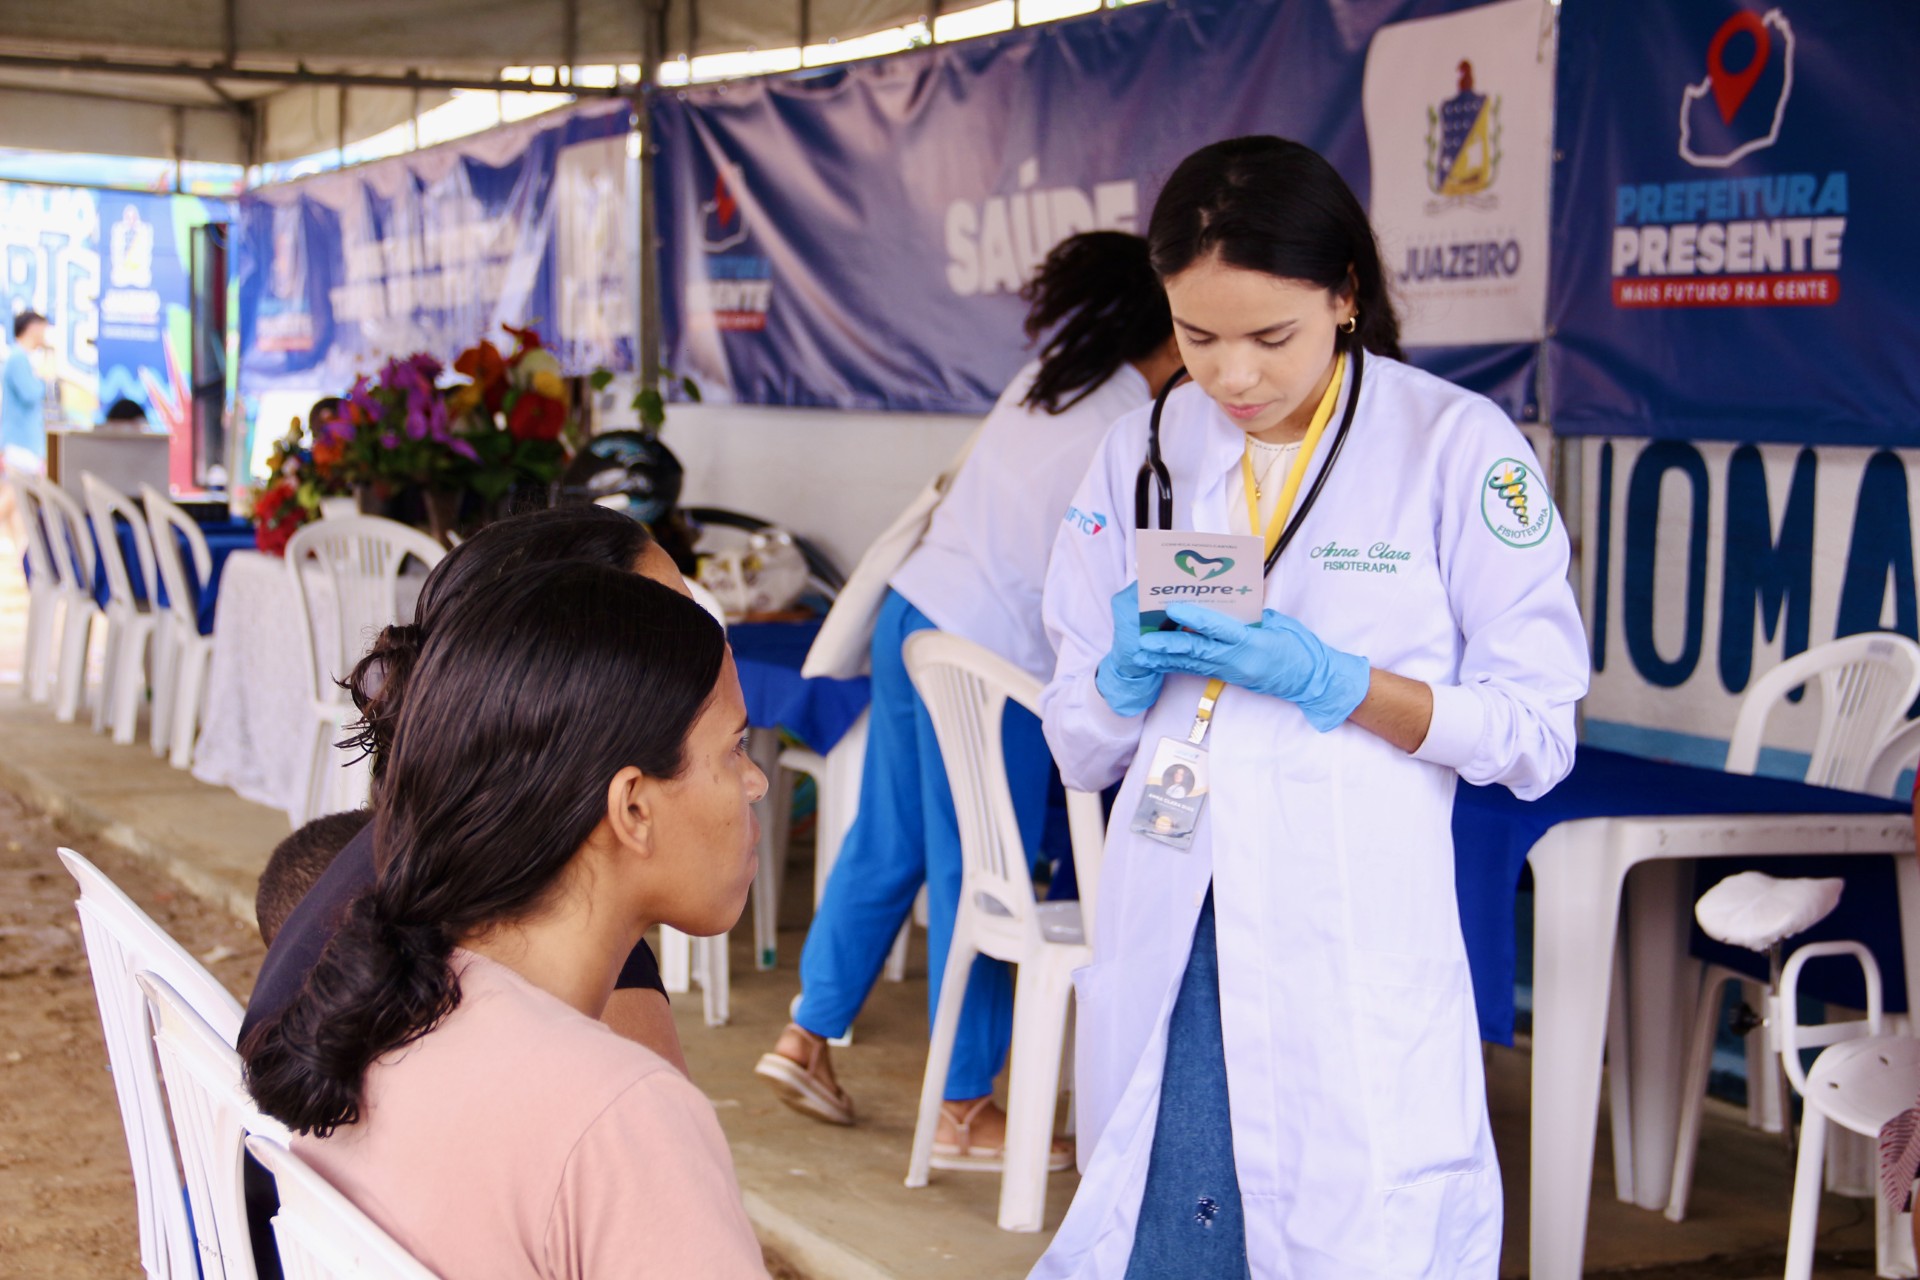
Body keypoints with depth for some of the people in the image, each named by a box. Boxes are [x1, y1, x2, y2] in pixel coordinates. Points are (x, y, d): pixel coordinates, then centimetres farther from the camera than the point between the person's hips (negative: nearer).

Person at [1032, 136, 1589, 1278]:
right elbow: (1079, 748, 14)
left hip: (1352, 958, -4)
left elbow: (1537, 736, -4)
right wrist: (1128, 677, -8)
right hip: (1167, 949, 4)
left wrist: (1329, 683, -15)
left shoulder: (1460, 447, -5)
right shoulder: (1145, 453, 8)